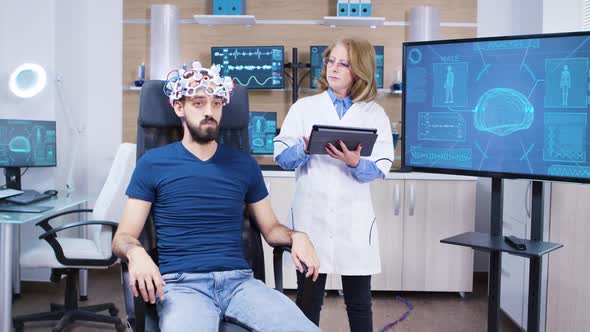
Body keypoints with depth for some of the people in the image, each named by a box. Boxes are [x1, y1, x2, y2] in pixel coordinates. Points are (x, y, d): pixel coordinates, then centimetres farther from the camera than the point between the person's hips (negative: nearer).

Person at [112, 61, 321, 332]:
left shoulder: (244, 164, 13)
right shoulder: (153, 163, 5)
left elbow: (270, 228, 19)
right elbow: (123, 236, 4)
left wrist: (296, 236, -4)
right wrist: (135, 253, -20)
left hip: (238, 280, 3)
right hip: (181, 283, -3)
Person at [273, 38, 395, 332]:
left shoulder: (375, 114, 5)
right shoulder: (303, 107, 6)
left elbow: (380, 168, -5)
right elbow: (281, 156, -1)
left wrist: (355, 163, -25)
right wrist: (305, 147, -21)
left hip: (354, 219, 0)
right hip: (311, 215, 0)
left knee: (359, 303, 9)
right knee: (308, 301, 6)